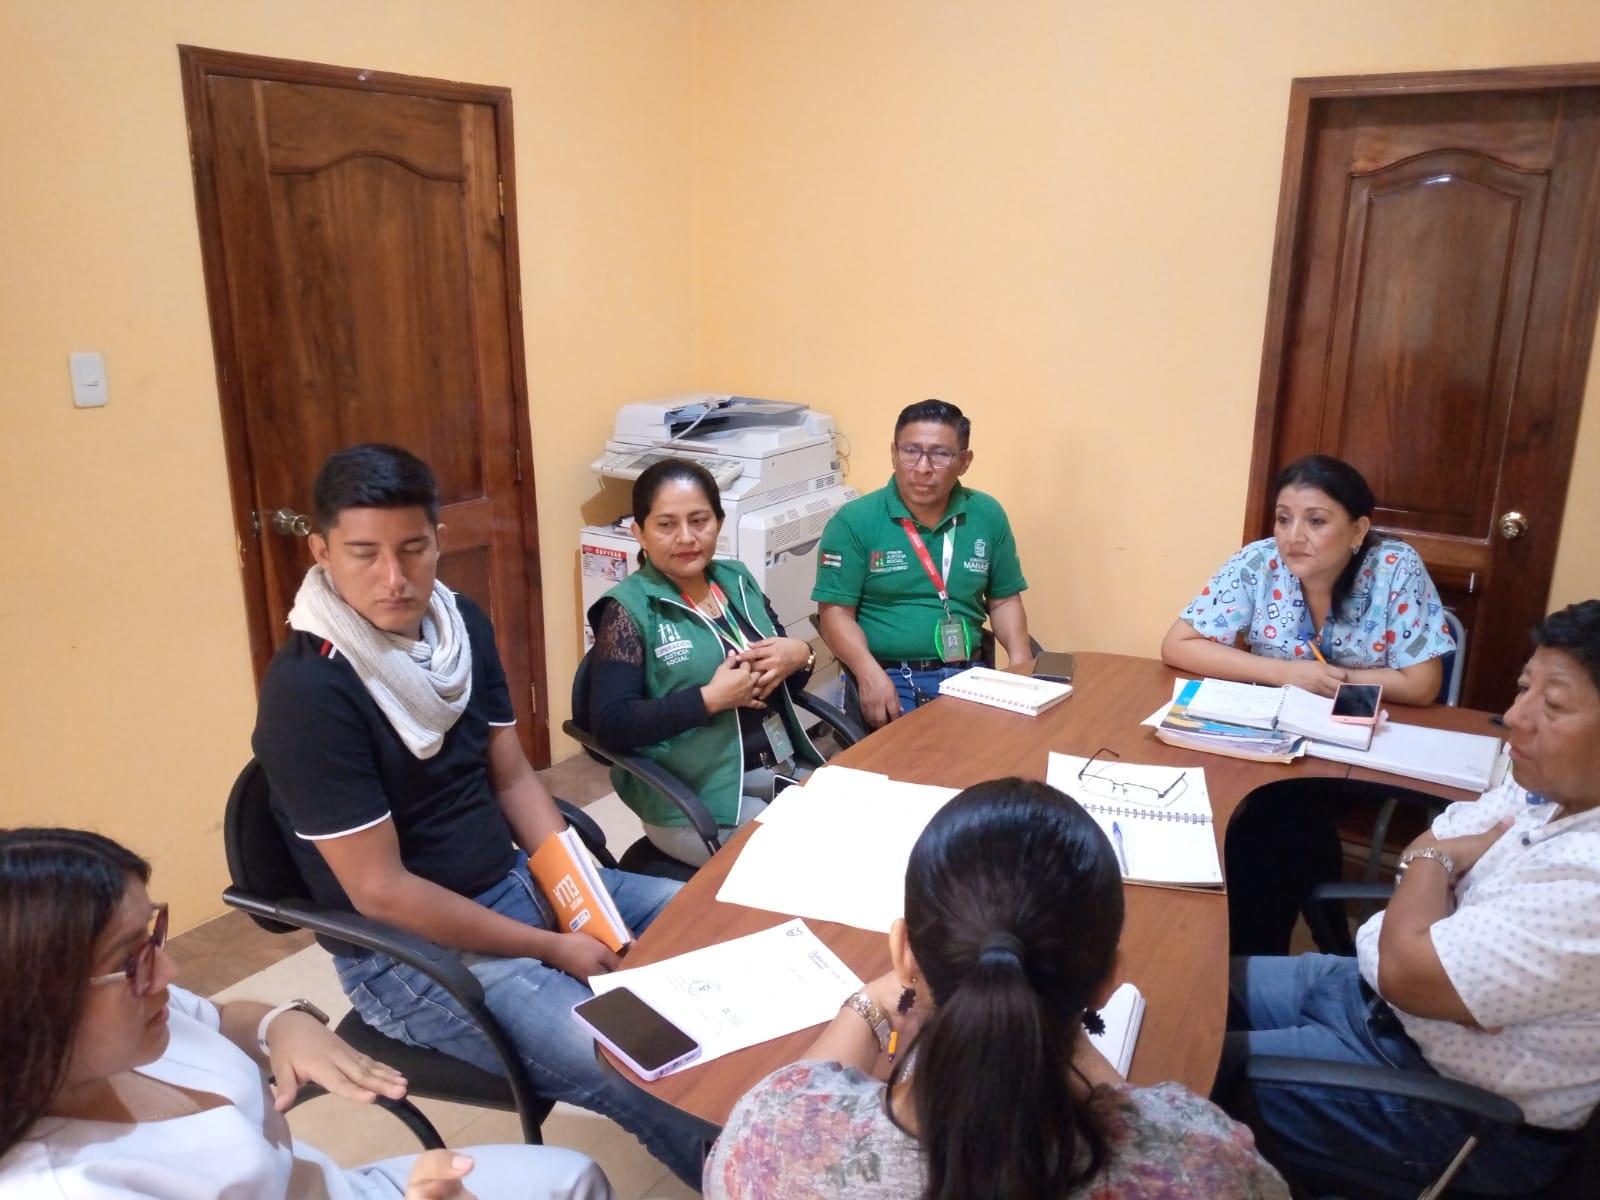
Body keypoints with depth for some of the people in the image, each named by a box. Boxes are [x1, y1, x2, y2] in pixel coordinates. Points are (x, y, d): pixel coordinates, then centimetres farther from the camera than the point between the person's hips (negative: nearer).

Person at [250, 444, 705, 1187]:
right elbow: (380, 891, -21)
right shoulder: (308, 693, -22)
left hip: (518, 884, 8)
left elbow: (513, 778, 6)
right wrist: (553, 949, -18)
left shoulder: (462, 624, 0)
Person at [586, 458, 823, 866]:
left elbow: (787, 680, 17)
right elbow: (610, 722, -16)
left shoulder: (738, 579, 8)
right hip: (696, 799, -6)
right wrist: (711, 699, -22)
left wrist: (800, 656, -6)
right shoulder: (629, 609, -9)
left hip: (789, 767, 6)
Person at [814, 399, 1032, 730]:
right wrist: (869, 673, -22)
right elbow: (836, 611, -7)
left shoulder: (988, 515, 7)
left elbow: (1004, 600, 15)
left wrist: (1020, 660, -2)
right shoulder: (855, 521, -5)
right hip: (888, 676, -3)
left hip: (964, 673, 4)